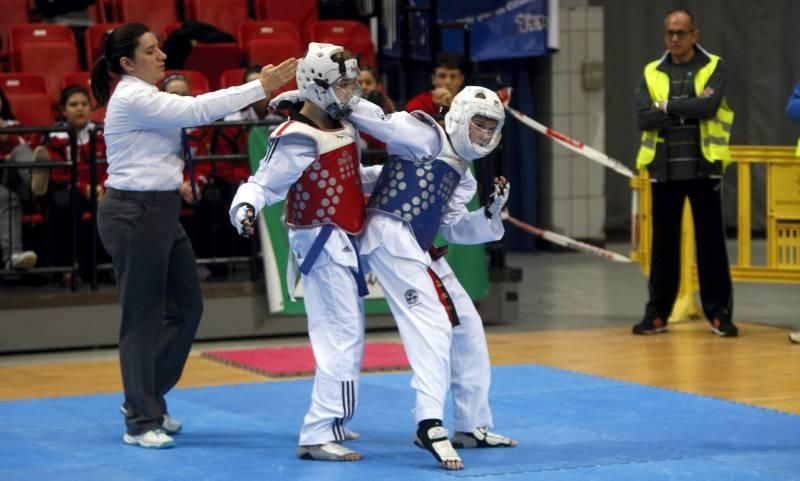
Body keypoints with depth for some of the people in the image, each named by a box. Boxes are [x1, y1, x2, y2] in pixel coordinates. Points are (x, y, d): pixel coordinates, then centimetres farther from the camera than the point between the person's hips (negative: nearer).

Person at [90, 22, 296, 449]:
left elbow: (194, 109, 10)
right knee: (143, 318, -3)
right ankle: (141, 422, 7)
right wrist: (261, 88, -20)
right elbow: (197, 111, -21)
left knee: (186, 307, 13)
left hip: (160, 211, 10)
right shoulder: (132, 98, -17)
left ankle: (144, 400, 26)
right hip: (133, 214, -10)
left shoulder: (145, 98, 16)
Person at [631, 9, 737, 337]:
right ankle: (657, 313, 14)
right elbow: (644, 118, -5)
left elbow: (708, 106, -17)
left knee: (710, 241, 0)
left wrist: (668, 106, -9)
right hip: (664, 168, 3)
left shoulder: (713, 67, 1)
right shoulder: (652, 73, 9)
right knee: (663, 242, 7)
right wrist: (688, 109, -11)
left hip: (703, 166, -2)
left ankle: (719, 313, 6)